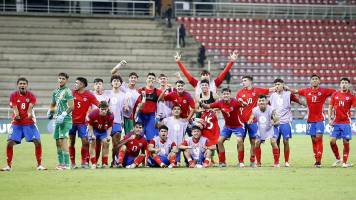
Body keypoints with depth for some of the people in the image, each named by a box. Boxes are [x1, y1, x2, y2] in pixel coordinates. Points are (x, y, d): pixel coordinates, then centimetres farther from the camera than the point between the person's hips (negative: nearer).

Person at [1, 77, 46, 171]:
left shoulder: (31, 96, -3)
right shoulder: (13, 96, -2)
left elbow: (30, 108, -15)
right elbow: (15, 109, -11)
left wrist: (30, 115, -38)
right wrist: (16, 115, -34)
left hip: (29, 123, 0)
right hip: (16, 124, 0)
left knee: (38, 142, -12)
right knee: (10, 143, -10)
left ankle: (39, 164, 1)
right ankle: (8, 165, 4)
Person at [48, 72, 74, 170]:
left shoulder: (67, 91, -8)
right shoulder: (55, 92, 16)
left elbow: (71, 106, -15)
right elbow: (53, 104, 30)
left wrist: (63, 115, -23)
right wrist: (50, 112, 11)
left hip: (66, 119, -8)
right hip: (58, 119, 8)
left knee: (63, 140, -15)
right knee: (58, 141, 9)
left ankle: (67, 164, -15)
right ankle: (61, 163, 18)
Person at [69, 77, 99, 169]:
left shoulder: (89, 95, -5)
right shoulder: (73, 93, 1)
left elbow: (98, 105, -4)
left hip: (82, 122, -2)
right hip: (72, 121, 2)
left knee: (85, 142, -5)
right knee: (71, 142, 2)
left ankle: (84, 162, 7)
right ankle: (72, 162, 10)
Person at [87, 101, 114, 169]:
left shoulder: (110, 116, -24)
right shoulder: (93, 114, -30)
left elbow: (109, 127, -6)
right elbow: (90, 125, -15)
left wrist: (108, 135, -20)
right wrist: (92, 135, -23)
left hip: (103, 131, 2)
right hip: (94, 130, -2)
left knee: (106, 143, -12)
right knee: (92, 143, -13)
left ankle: (104, 164, -4)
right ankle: (93, 164, -9)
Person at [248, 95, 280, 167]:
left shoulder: (270, 110, -27)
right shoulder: (255, 110, -19)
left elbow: (277, 121, -31)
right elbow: (251, 119, -16)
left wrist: (275, 122, -55)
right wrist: (249, 121, -41)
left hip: (270, 129, -3)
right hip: (260, 130, 3)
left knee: (273, 142, -21)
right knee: (257, 143, -1)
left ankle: (276, 162, -9)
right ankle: (258, 163, 18)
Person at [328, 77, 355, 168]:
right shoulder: (335, 94, 7)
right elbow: (330, 107, 10)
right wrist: (329, 119, 1)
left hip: (346, 122, -2)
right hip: (336, 122, 2)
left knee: (346, 142, -4)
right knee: (332, 141, -6)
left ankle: (345, 162, 7)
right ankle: (337, 159, 14)